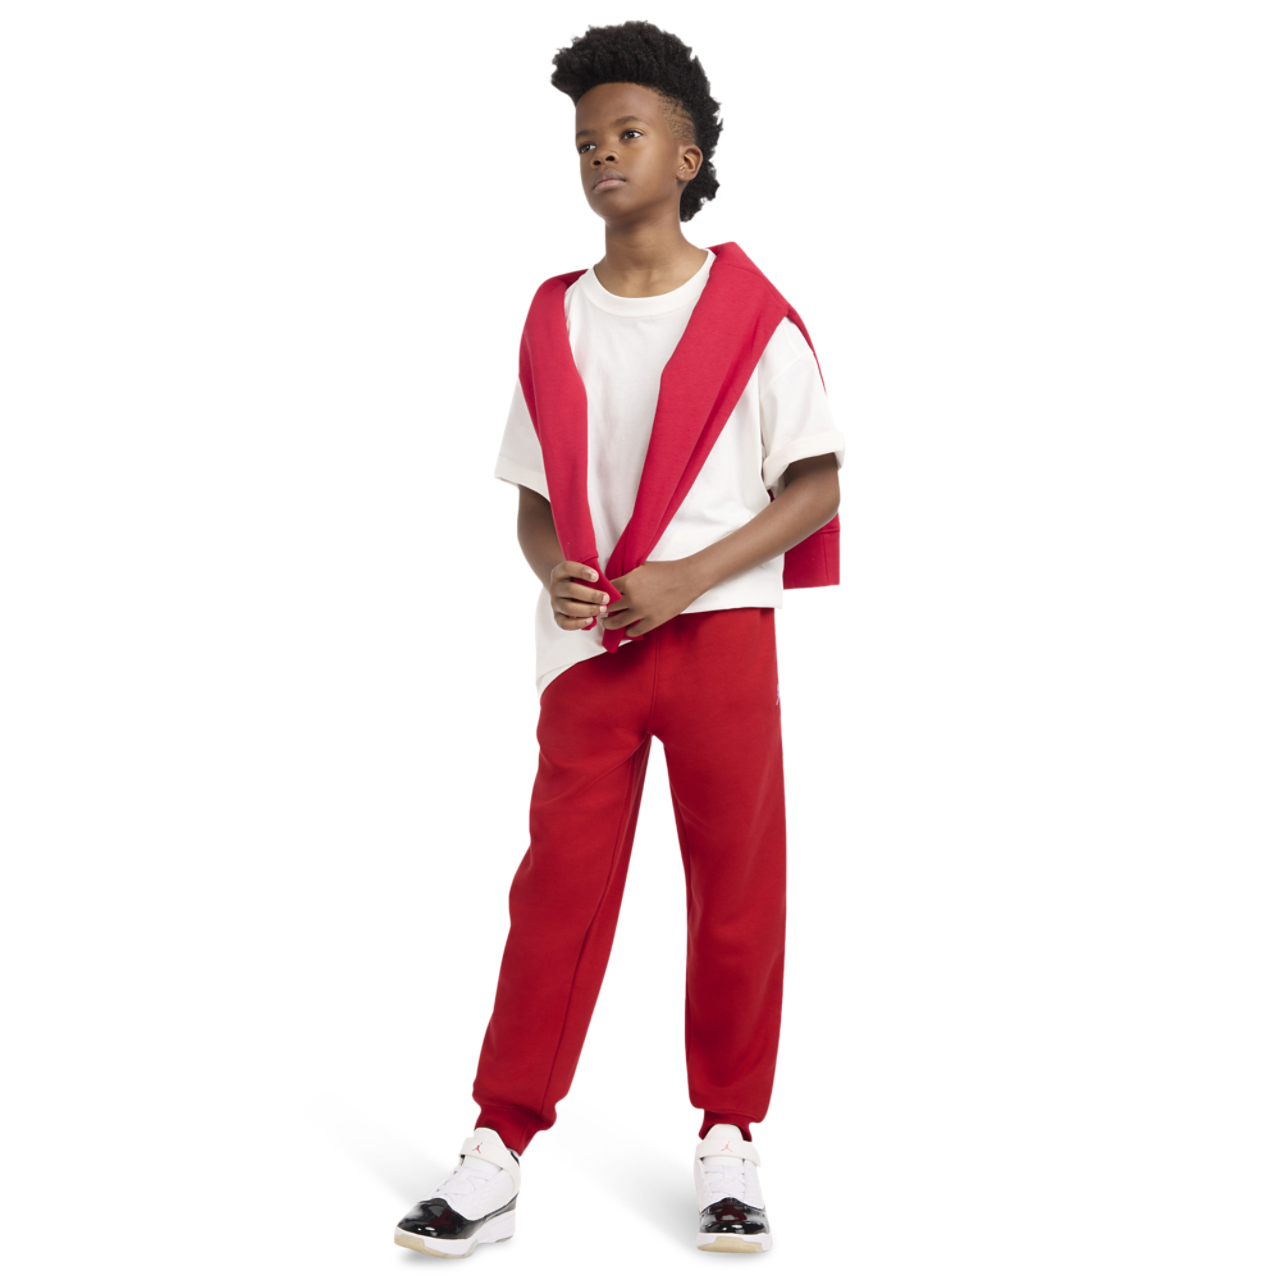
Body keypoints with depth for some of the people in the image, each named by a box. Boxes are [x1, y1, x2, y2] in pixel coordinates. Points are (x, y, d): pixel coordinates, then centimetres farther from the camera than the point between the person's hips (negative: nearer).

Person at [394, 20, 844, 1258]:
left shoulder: (751, 312, -2)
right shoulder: (556, 319, 9)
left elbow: (817, 490, -3)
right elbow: (533, 496, 14)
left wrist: (684, 578, -14)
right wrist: (553, 571, -9)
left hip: (719, 636, -2)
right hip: (588, 646, 3)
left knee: (736, 894, 4)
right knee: (556, 890, 1)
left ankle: (729, 1145, 17)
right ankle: (496, 1155, 6)